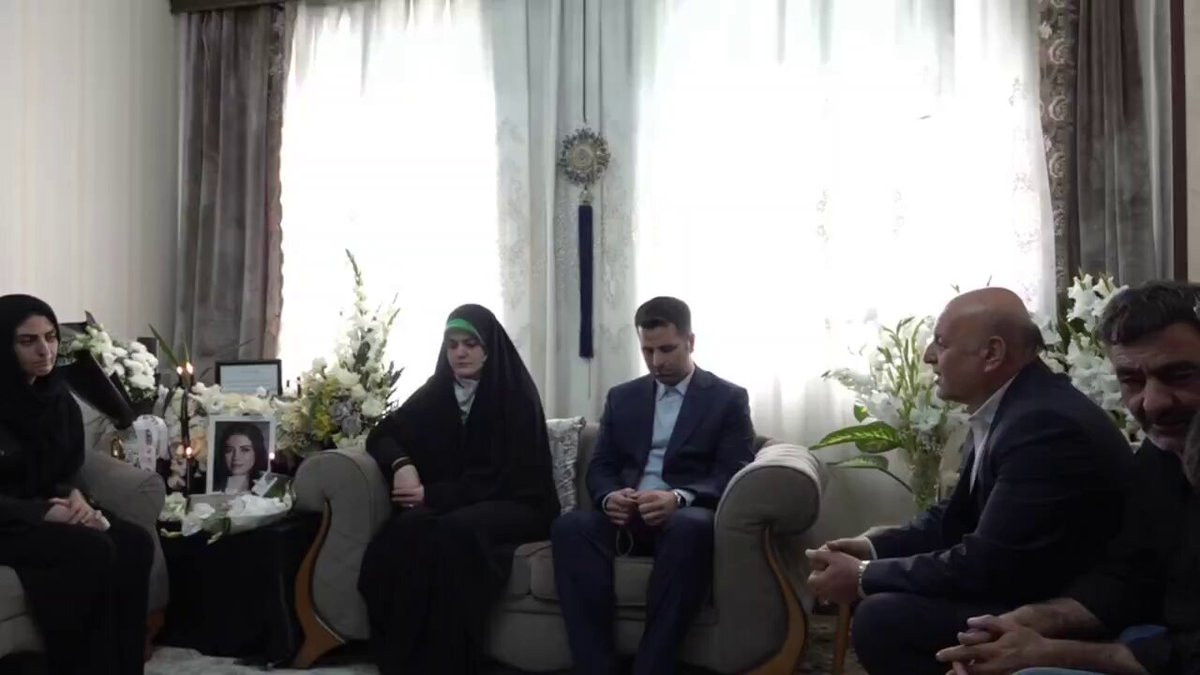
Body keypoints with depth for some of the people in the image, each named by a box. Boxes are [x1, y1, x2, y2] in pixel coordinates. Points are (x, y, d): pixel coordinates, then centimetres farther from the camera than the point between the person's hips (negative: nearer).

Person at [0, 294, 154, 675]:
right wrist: (46, 512, -23)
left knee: (135, 544, -19)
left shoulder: (58, 397, 8)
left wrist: (74, 497, -8)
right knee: (93, 550, -30)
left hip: (53, 508, 7)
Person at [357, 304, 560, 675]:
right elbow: (382, 435, 13)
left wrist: (433, 494, -18)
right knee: (406, 529, -30)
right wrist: (401, 464, -11)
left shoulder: (516, 396, -6)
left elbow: (505, 477, -13)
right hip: (446, 502, 4)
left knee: (454, 530, -37)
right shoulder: (436, 392, 10)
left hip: (512, 505, -4)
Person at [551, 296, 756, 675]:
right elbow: (599, 468, 13)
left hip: (686, 517, -3)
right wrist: (609, 498, -13)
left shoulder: (729, 399, 9)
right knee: (569, 526, -30)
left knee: (691, 528, -40)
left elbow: (734, 476, -3)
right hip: (626, 517, 3)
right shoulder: (622, 397, 20)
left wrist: (679, 498, -23)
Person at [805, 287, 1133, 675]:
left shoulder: (1047, 424, -26)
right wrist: (873, 548, 0)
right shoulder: (1003, 408, 5)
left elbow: (985, 565, -26)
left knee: (882, 618, -22)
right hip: (1025, 586, 10)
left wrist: (864, 577, -17)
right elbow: (961, 515, 14)